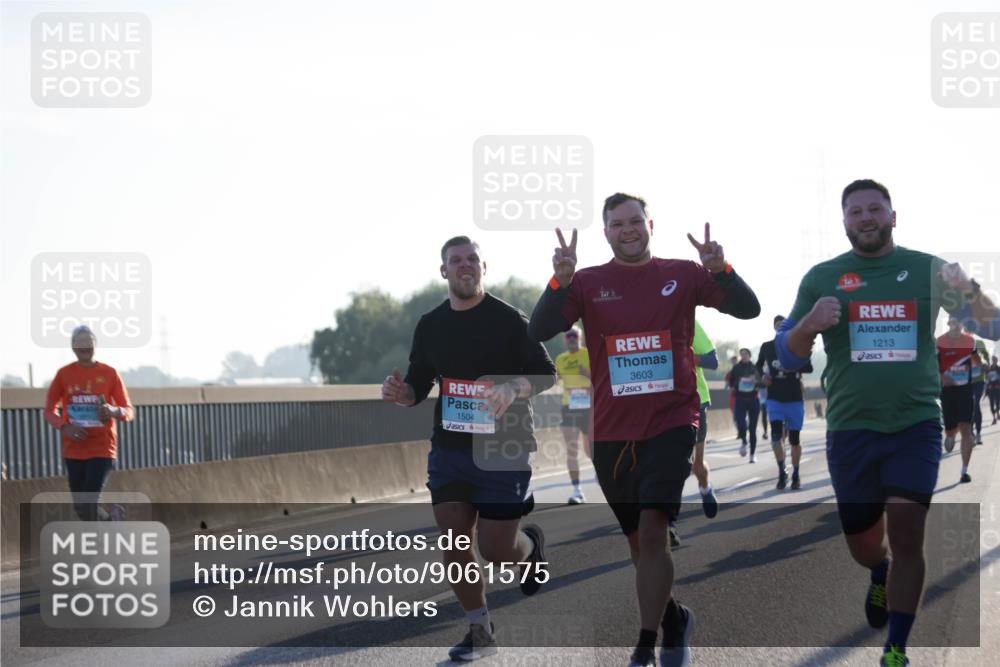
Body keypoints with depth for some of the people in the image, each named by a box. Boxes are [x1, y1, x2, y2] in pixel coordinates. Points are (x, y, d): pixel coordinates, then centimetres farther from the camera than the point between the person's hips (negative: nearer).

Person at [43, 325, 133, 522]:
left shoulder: (109, 373, 0)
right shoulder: (64, 374, 3)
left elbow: (129, 411, 3)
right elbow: (49, 410, 9)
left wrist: (113, 411, -21)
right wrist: (65, 427, -12)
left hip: (102, 448, -3)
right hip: (74, 449, 3)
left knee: (88, 505, -15)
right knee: (80, 507, 7)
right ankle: (111, 518, 36)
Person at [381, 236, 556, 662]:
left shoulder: (509, 319, -7)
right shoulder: (430, 326, 7)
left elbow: (546, 374, -7)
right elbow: (418, 386, 15)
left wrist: (513, 389, -27)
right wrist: (399, 392, -9)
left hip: (502, 451, -4)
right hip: (448, 449, 4)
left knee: (496, 550, -4)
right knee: (454, 544, -3)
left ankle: (530, 545, 33)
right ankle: (480, 632, 12)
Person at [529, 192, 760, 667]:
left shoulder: (682, 275, 3)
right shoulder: (588, 282, 3)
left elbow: (748, 309, -2)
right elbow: (538, 332, -9)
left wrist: (720, 270, -20)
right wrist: (560, 283, -25)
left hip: (671, 423, -2)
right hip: (612, 431, 2)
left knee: (652, 531, -16)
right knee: (638, 541, 12)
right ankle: (674, 620, 35)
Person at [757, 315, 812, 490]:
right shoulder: (767, 347, 4)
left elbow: (808, 368, -9)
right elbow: (759, 366, 19)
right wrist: (763, 376, -3)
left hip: (795, 399, -1)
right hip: (774, 399, 1)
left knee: (794, 439, 6)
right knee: (776, 434, -17)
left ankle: (795, 475, 19)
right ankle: (782, 472, -4)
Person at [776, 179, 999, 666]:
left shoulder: (928, 270, 2)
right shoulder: (821, 278, 3)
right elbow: (786, 357, 5)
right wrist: (809, 324, -17)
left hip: (916, 425, -1)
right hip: (850, 429, 1)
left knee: (907, 534, -12)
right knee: (863, 544, 10)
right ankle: (881, 576, 47)